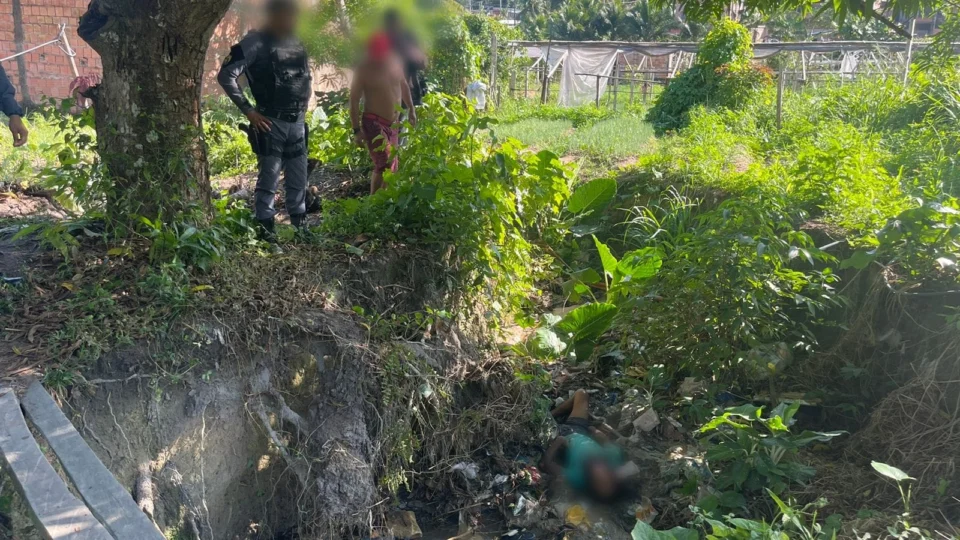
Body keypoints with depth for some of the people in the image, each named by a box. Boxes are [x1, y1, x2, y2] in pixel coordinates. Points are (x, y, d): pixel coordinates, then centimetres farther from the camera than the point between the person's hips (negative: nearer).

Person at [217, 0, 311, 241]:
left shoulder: (296, 44, 12)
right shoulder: (256, 43, -9)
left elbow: (306, 77, 28)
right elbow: (226, 75, -13)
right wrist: (248, 110, -14)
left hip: (297, 123, 7)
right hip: (271, 123, -6)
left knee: (299, 178, 11)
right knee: (269, 178, -3)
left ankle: (300, 225, 20)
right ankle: (265, 228, 4)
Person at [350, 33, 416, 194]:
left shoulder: (395, 62, 3)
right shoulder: (364, 69, -13)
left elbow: (403, 85, 21)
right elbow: (354, 100, -12)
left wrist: (411, 109, 20)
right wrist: (357, 130, -16)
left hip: (393, 124, 7)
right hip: (374, 123, -7)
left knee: (391, 165, 10)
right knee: (385, 165, -18)